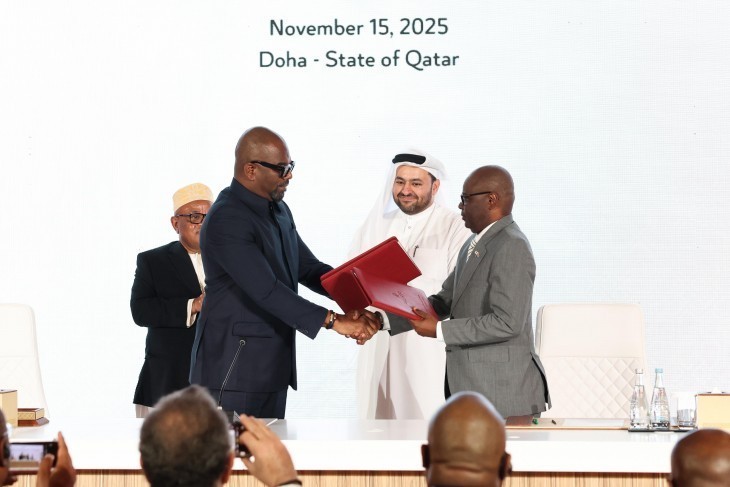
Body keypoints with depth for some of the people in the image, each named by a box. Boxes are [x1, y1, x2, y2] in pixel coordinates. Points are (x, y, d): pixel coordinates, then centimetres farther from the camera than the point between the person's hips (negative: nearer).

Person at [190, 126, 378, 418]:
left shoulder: (279, 211, 12)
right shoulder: (226, 220, -19)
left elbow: (308, 268, 15)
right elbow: (266, 290, -26)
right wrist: (333, 321, -28)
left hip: (273, 368, 9)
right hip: (234, 371, -9)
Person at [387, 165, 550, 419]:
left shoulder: (512, 247, -14)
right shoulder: (474, 245, 17)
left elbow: (507, 322, -21)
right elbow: (444, 301, 19)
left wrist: (439, 330, -17)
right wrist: (382, 320, 9)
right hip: (471, 388, 9)